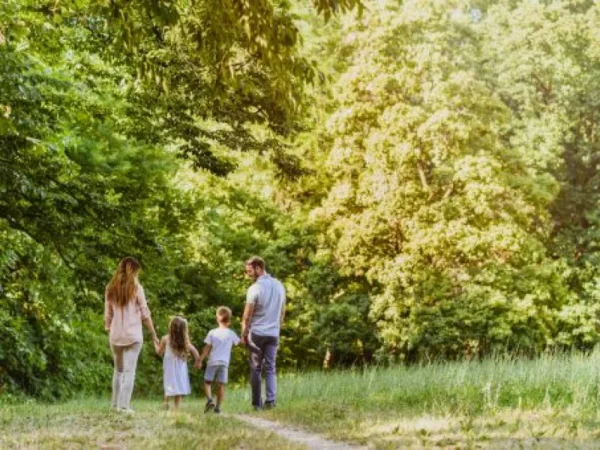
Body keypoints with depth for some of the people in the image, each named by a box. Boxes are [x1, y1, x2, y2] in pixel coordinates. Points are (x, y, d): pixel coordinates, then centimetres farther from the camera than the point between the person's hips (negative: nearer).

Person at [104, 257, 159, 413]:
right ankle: (124, 406, -7)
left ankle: (115, 404, 19)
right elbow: (144, 313, -4)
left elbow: (107, 314, 7)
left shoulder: (111, 289, 6)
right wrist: (153, 334, 3)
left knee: (118, 370, 17)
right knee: (129, 371, -2)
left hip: (115, 335, 4)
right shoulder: (136, 287, -5)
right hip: (133, 335, -4)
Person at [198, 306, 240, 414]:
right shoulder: (231, 334, 2)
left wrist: (200, 360, 1)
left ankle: (209, 399, -11)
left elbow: (207, 348, -4)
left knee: (207, 382, 10)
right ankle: (218, 406, 0)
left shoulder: (212, 333, -2)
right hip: (224, 363, 1)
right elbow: (238, 342, 18)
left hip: (212, 362, -1)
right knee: (221, 385, 3)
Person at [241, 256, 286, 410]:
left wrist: (244, 334, 0)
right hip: (273, 333, 4)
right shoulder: (279, 286, 6)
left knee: (256, 369, 4)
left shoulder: (255, 288, -13)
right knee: (270, 368, 6)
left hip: (257, 333, -4)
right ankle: (271, 400, -7)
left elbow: (247, 316, -10)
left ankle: (257, 403, 5)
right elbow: (283, 312, 13)